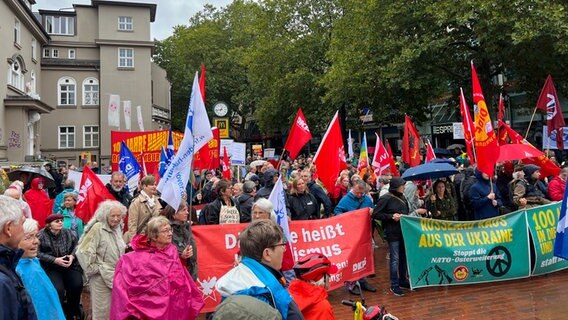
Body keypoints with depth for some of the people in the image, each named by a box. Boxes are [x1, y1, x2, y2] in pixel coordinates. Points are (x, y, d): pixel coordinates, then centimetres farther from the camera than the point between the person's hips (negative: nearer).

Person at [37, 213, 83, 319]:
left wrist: (72, 256, -11)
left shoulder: (68, 232, 6)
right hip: (51, 268, -3)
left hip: (70, 265, 3)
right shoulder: (41, 235, -8)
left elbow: (76, 244, 9)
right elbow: (37, 253, -12)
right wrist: (55, 260, -17)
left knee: (77, 285, -17)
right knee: (58, 289, -25)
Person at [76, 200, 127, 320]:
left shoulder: (118, 228, 7)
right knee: (103, 310, 1)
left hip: (116, 275, 7)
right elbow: (83, 251, -19)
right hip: (101, 277, -7)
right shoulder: (97, 228, -17)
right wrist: (94, 268, -14)